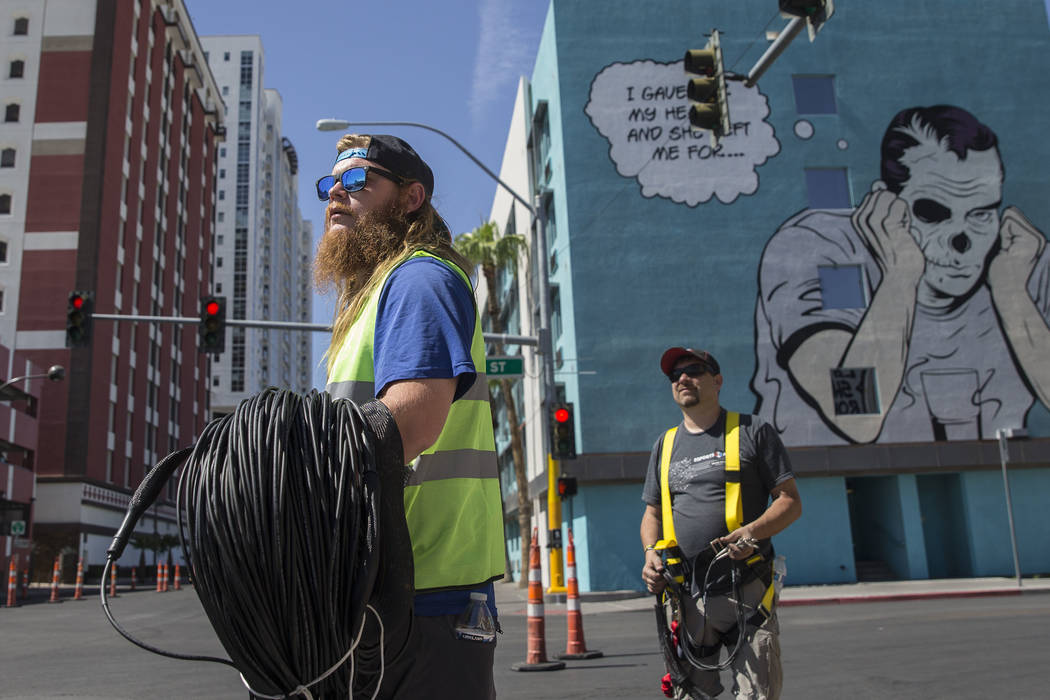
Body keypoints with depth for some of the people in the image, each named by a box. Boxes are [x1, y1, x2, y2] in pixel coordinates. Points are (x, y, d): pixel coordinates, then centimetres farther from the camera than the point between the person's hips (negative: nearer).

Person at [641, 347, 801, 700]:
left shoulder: (753, 432, 4)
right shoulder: (665, 445, 16)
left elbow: (791, 501, 1)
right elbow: (652, 513, 21)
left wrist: (753, 531, -17)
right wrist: (651, 552, 1)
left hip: (747, 589, -3)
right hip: (687, 594, 4)